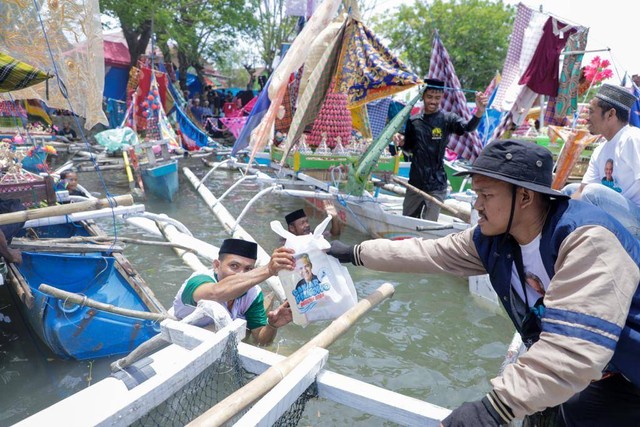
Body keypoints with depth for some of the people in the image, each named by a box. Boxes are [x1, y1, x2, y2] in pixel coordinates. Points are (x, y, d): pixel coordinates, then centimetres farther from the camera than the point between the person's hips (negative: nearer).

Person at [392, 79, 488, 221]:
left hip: (436, 185, -4)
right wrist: (402, 142, -7)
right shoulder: (414, 121, 3)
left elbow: (468, 127, -26)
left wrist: (479, 111, -45)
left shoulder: (447, 119, -7)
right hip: (415, 182, 4)